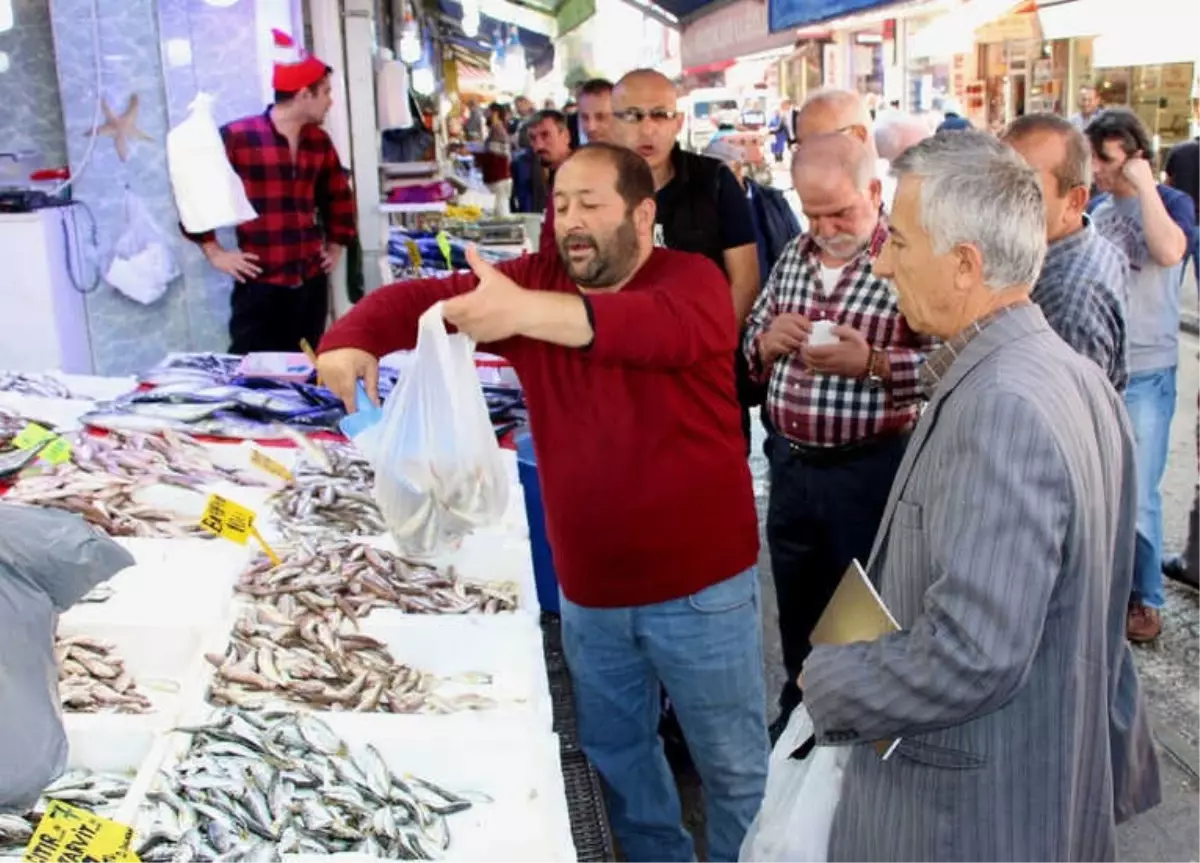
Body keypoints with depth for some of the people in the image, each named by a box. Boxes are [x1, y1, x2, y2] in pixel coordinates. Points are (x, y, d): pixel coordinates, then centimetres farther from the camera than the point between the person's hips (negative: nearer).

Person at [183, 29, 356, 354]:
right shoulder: (237, 137, -7)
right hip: (261, 286, -6)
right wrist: (214, 251, -5)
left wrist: (336, 245, 21)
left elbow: (338, 194, 28)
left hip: (311, 282, 6)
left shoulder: (319, 141, 12)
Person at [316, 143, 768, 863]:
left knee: (734, 763, 12)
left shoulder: (693, 279, -14)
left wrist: (526, 313, -50)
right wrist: (353, 337, -25)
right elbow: (418, 297, -3)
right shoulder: (537, 280, 0)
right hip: (588, 587, 5)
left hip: (699, 585, -5)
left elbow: (667, 327, -38)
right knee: (614, 753, 23)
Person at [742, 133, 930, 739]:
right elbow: (751, 340, 16)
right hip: (790, 460, 6)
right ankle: (799, 710, 43)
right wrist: (769, 340, -6)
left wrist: (872, 363, -29)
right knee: (795, 603, 21)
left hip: (869, 467, -6)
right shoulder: (794, 258, 8)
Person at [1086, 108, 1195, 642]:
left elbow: (1169, 252, -28)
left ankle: (1146, 597, 13)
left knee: (1136, 497, -5)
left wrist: (1143, 185, -18)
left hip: (1144, 375, -5)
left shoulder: (1172, 202, -5)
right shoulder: (1097, 210, 10)